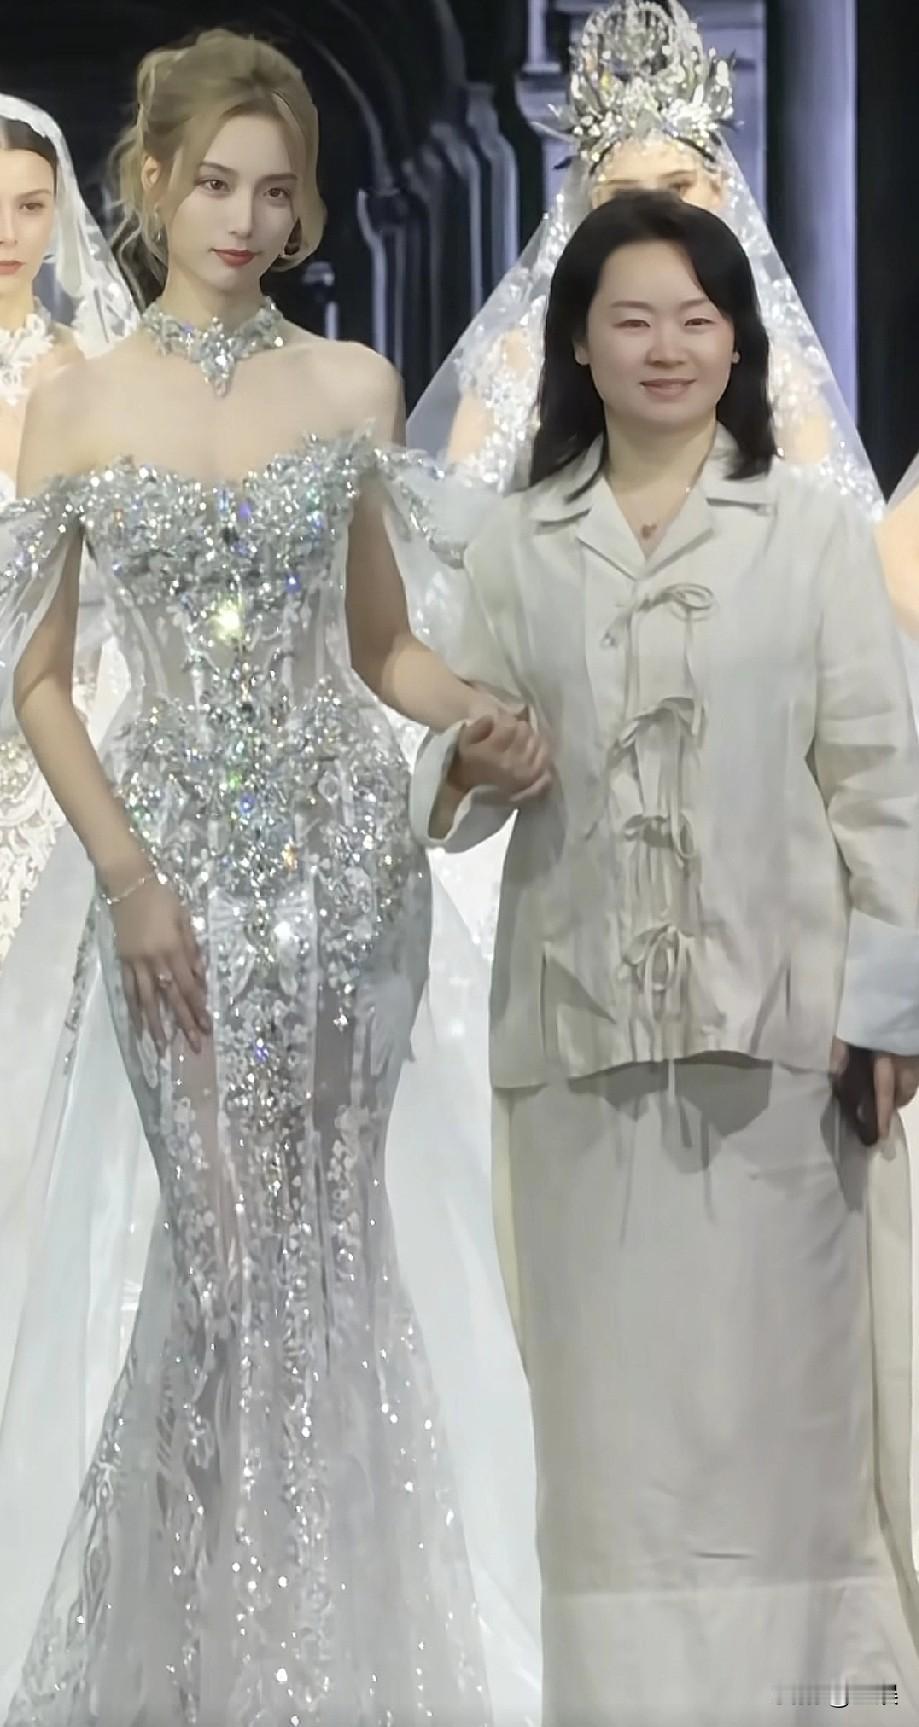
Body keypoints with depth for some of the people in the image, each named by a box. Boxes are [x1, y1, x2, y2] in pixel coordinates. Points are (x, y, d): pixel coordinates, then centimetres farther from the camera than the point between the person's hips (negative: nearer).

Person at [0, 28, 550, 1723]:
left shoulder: (354, 385, 6)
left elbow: (378, 640, 13)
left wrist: (487, 712, -7)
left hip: (346, 843, 2)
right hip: (177, 858, -1)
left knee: (328, 1242, 4)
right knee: (223, 1245, -2)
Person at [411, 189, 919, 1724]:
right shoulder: (516, 544, 7)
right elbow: (463, 773, 11)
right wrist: (471, 770, -13)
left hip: (775, 1003, -1)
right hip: (582, 1008, 1)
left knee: (773, 1360, 1)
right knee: (611, 1369, 2)